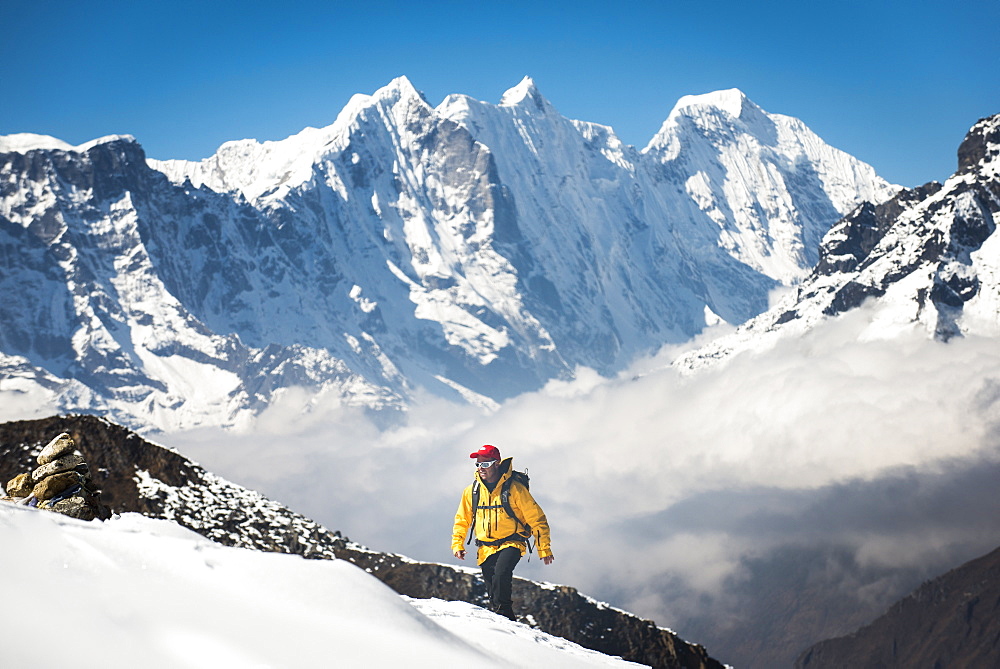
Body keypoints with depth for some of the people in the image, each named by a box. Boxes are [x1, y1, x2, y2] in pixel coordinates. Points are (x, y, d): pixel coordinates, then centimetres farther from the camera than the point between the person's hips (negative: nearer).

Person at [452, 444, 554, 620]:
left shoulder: (514, 488, -9)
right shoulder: (471, 491, 4)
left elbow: (536, 518, -5)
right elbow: (462, 520, 19)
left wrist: (544, 549, -7)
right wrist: (457, 544, 6)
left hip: (511, 544, -5)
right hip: (486, 548, 5)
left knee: (502, 572, -31)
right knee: (492, 588, 3)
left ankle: (502, 611, -23)